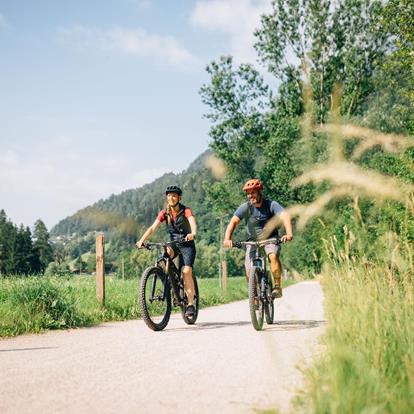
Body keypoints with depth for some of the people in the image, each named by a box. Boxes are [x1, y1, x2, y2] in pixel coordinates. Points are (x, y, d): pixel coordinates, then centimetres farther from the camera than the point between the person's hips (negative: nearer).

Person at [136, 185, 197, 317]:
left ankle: (190, 304, -11)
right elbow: (153, 227, -15)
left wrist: (192, 234, -56)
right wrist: (142, 240, -31)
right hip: (173, 243, 3)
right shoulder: (165, 212, -4)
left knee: (187, 271, -20)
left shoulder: (186, 211, -13)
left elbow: (193, 223, -32)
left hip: (187, 244, -3)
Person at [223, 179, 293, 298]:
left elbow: (285, 216, -31)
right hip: (253, 240, 2)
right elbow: (233, 222, -23)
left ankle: (278, 287, -20)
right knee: (249, 270, -10)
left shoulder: (271, 204, -17)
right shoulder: (245, 207, -13)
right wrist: (227, 238, -41)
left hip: (271, 238, -2)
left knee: (273, 256, -32)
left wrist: (289, 233, -50)